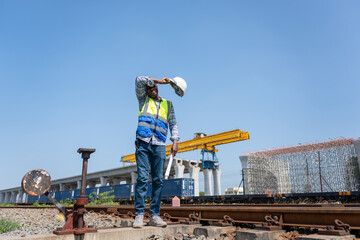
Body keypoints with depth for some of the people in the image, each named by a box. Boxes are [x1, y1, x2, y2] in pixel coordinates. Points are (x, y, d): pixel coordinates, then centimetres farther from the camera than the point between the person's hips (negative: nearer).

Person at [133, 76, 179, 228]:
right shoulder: (143, 99, 19)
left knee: (158, 180, -2)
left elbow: (173, 124, 17)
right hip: (143, 143, -1)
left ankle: (155, 215, 2)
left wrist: (175, 141, 4)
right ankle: (139, 215, -5)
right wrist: (159, 80, 11)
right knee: (142, 178, -9)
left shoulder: (168, 104, 22)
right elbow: (139, 80, 5)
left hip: (159, 146, 2)